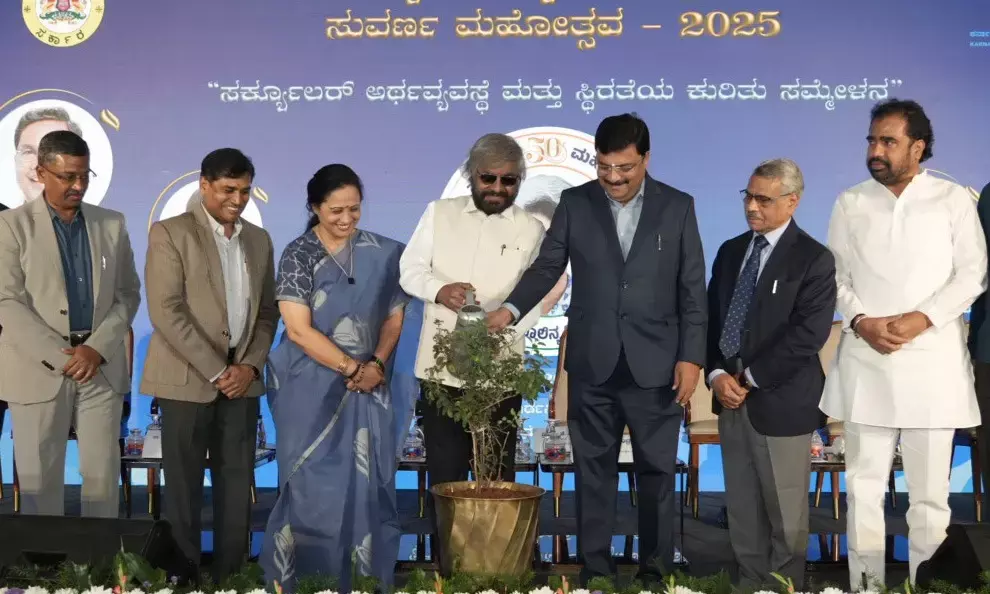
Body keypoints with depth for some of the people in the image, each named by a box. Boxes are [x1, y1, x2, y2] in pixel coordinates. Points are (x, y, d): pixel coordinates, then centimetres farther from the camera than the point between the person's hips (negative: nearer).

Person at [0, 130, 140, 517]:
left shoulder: (112, 224, 9)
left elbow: (129, 294, 8)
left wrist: (97, 348, -7)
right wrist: (59, 356, -14)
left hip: (101, 366, 3)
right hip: (39, 368, -2)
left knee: (103, 474, 5)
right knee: (39, 477, 4)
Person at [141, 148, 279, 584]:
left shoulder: (259, 240, 12)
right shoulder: (170, 233, -4)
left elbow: (268, 311, 13)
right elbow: (166, 311, -12)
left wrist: (250, 365, -3)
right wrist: (215, 370, -14)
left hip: (241, 378, 4)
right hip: (188, 378, -4)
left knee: (237, 486, 6)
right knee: (184, 486, 2)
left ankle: (230, 576, 16)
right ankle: (184, 576, 14)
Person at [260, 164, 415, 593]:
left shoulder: (381, 253, 4)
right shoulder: (298, 254, -6)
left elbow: (394, 316, 8)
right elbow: (299, 330, -12)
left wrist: (376, 365, -8)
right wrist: (352, 368, -14)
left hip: (368, 387, 3)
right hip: (312, 389, -3)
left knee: (367, 483, 3)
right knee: (313, 484, 2)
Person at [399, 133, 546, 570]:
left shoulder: (531, 230, 2)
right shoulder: (439, 213, 7)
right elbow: (410, 270, 6)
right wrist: (439, 289, -15)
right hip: (440, 367, 1)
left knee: (495, 478, 7)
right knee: (444, 475, 9)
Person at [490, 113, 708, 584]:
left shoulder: (677, 207, 1)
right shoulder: (574, 203, 3)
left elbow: (693, 289, 0)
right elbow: (547, 266, 1)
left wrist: (691, 356, -5)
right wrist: (511, 308, -16)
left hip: (655, 364, 0)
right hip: (592, 364, 1)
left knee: (656, 471, 8)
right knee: (593, 471, 8)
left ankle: (656, 571, 22)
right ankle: (595, 570, 20)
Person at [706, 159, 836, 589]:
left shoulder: (814, 259, -8)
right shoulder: (730, 251, 11)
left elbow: (807, 334, -16)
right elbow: (710, 317, 10)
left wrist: (751, 379, -15)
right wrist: (717, 374, -6)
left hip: (780, 401, -5)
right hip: (731, 396, 5)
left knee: (785, 514, 7)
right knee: (741, 509, 13)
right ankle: (749, 583, 26)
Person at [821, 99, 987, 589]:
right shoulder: (850, 203, 9)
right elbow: (835, 275, 7)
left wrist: (921, 318, -13)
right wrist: (861, 322, -10)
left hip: (932, 359, -1)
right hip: (865, 359, 2)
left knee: (930, 488, 3)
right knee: (864, 482, 5)